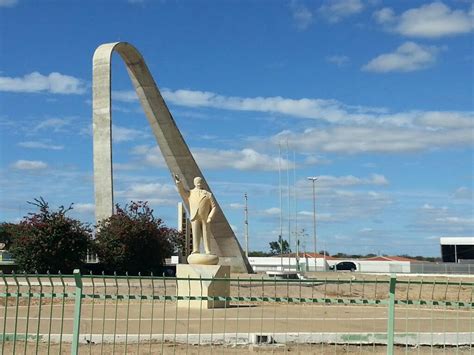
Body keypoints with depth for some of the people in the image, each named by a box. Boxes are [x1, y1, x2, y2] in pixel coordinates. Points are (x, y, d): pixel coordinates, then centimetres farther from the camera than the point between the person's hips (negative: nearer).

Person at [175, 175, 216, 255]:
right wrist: (179, 182, -17)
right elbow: (182, 190, 2)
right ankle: (196, 250, -17)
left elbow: (214, 206, 8)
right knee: (196, 233, -10)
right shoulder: (190, 193, 19)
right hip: (195, 218, 0)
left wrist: (210, 217, -6)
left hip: (205, 218, 0)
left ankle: (208, 251, -1)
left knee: (206, 235, -1)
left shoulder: (208, 194, 14)